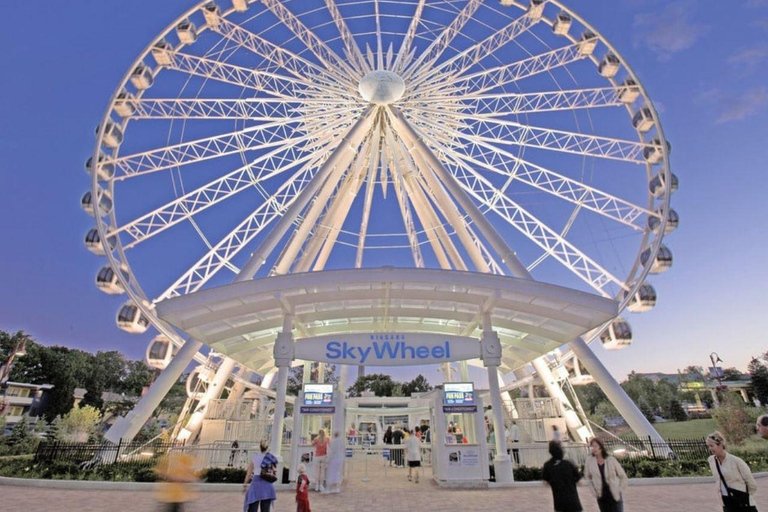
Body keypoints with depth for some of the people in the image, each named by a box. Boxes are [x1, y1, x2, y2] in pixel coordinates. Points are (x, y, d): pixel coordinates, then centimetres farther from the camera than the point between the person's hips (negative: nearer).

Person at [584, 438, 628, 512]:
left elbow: (623, 477, 0)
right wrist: (594, 491, 3)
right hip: (602, 497, 2)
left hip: (615, 496, -2)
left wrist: (620, 490, -5)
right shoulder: (589, 461, -6)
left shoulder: (611, 460, -10)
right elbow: (587, 477, 8)